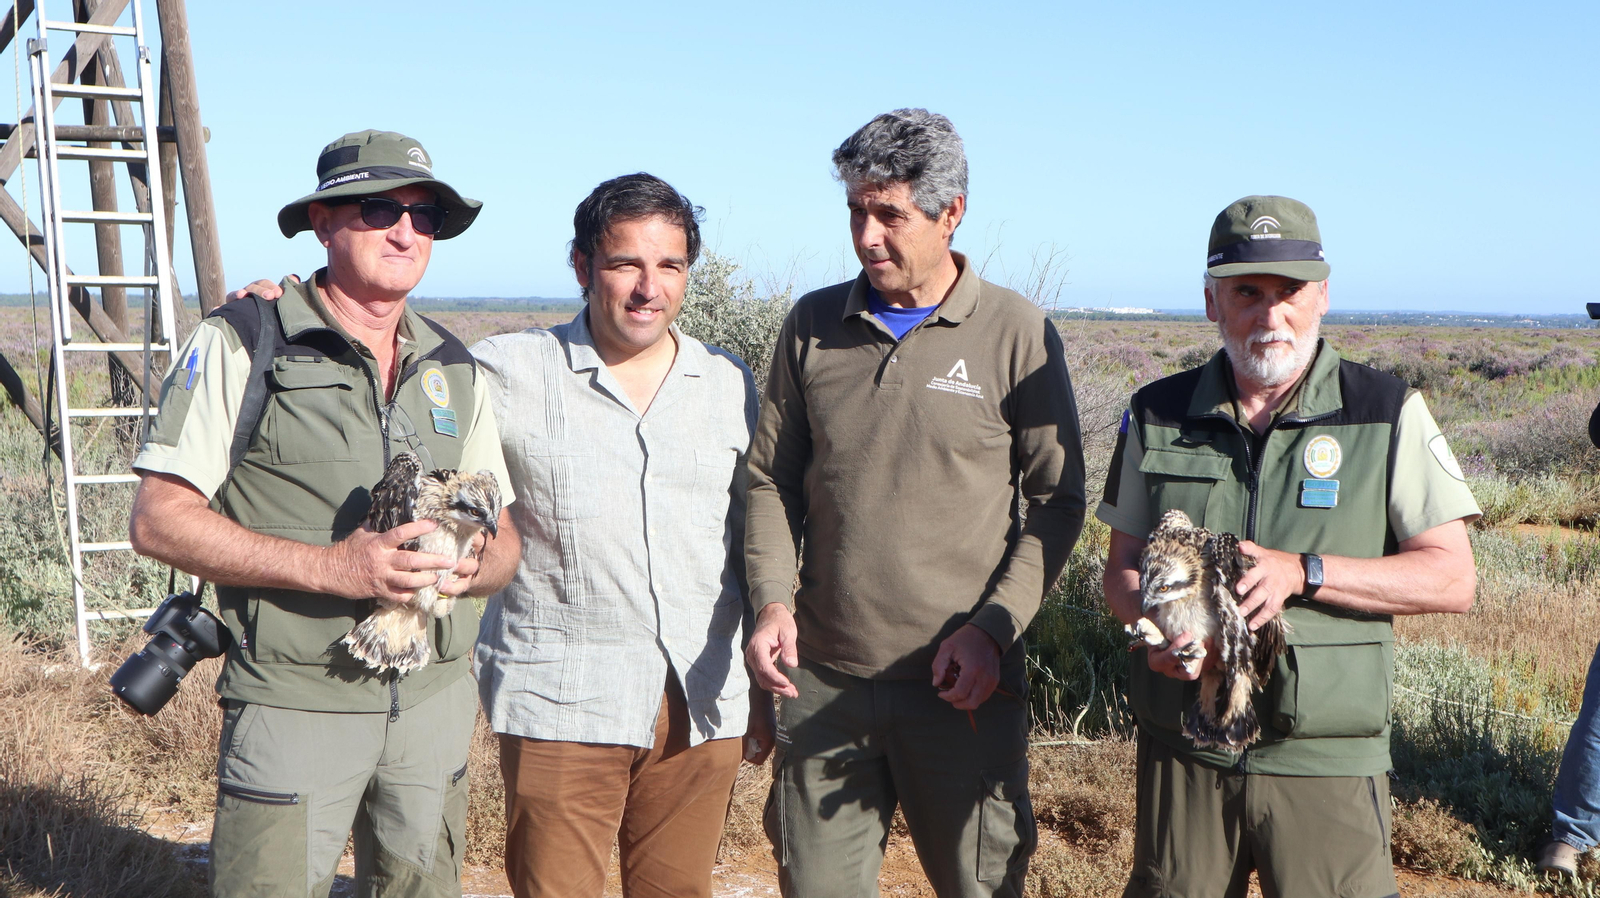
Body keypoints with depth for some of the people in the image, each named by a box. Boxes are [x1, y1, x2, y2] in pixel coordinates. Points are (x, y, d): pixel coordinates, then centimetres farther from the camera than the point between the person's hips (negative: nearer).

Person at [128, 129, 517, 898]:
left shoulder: (454, 369, 11)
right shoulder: (240, 343, -5)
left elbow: (503, 538, 14)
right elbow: (158, 519, -11)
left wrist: (471, 564, -11)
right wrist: (329, 565, -21)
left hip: (435, 698, 5)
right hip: (297, 702, -5)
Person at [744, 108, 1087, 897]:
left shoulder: (1016, 332, -3)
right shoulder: (812, 326, 7)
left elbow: (1057, 501, 0)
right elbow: (772, 478, 11)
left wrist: (995, 627, -11)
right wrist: (771, 599, -4)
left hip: (961, 683, -2)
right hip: (823, 680, 3)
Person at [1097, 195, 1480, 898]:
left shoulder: (1388, 414, -2)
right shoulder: (1157, 414, 5)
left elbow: (1453, 579, -4)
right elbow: (1121, 568, 10)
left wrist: (1301, 572, -17)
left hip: (1325, 761, -2)